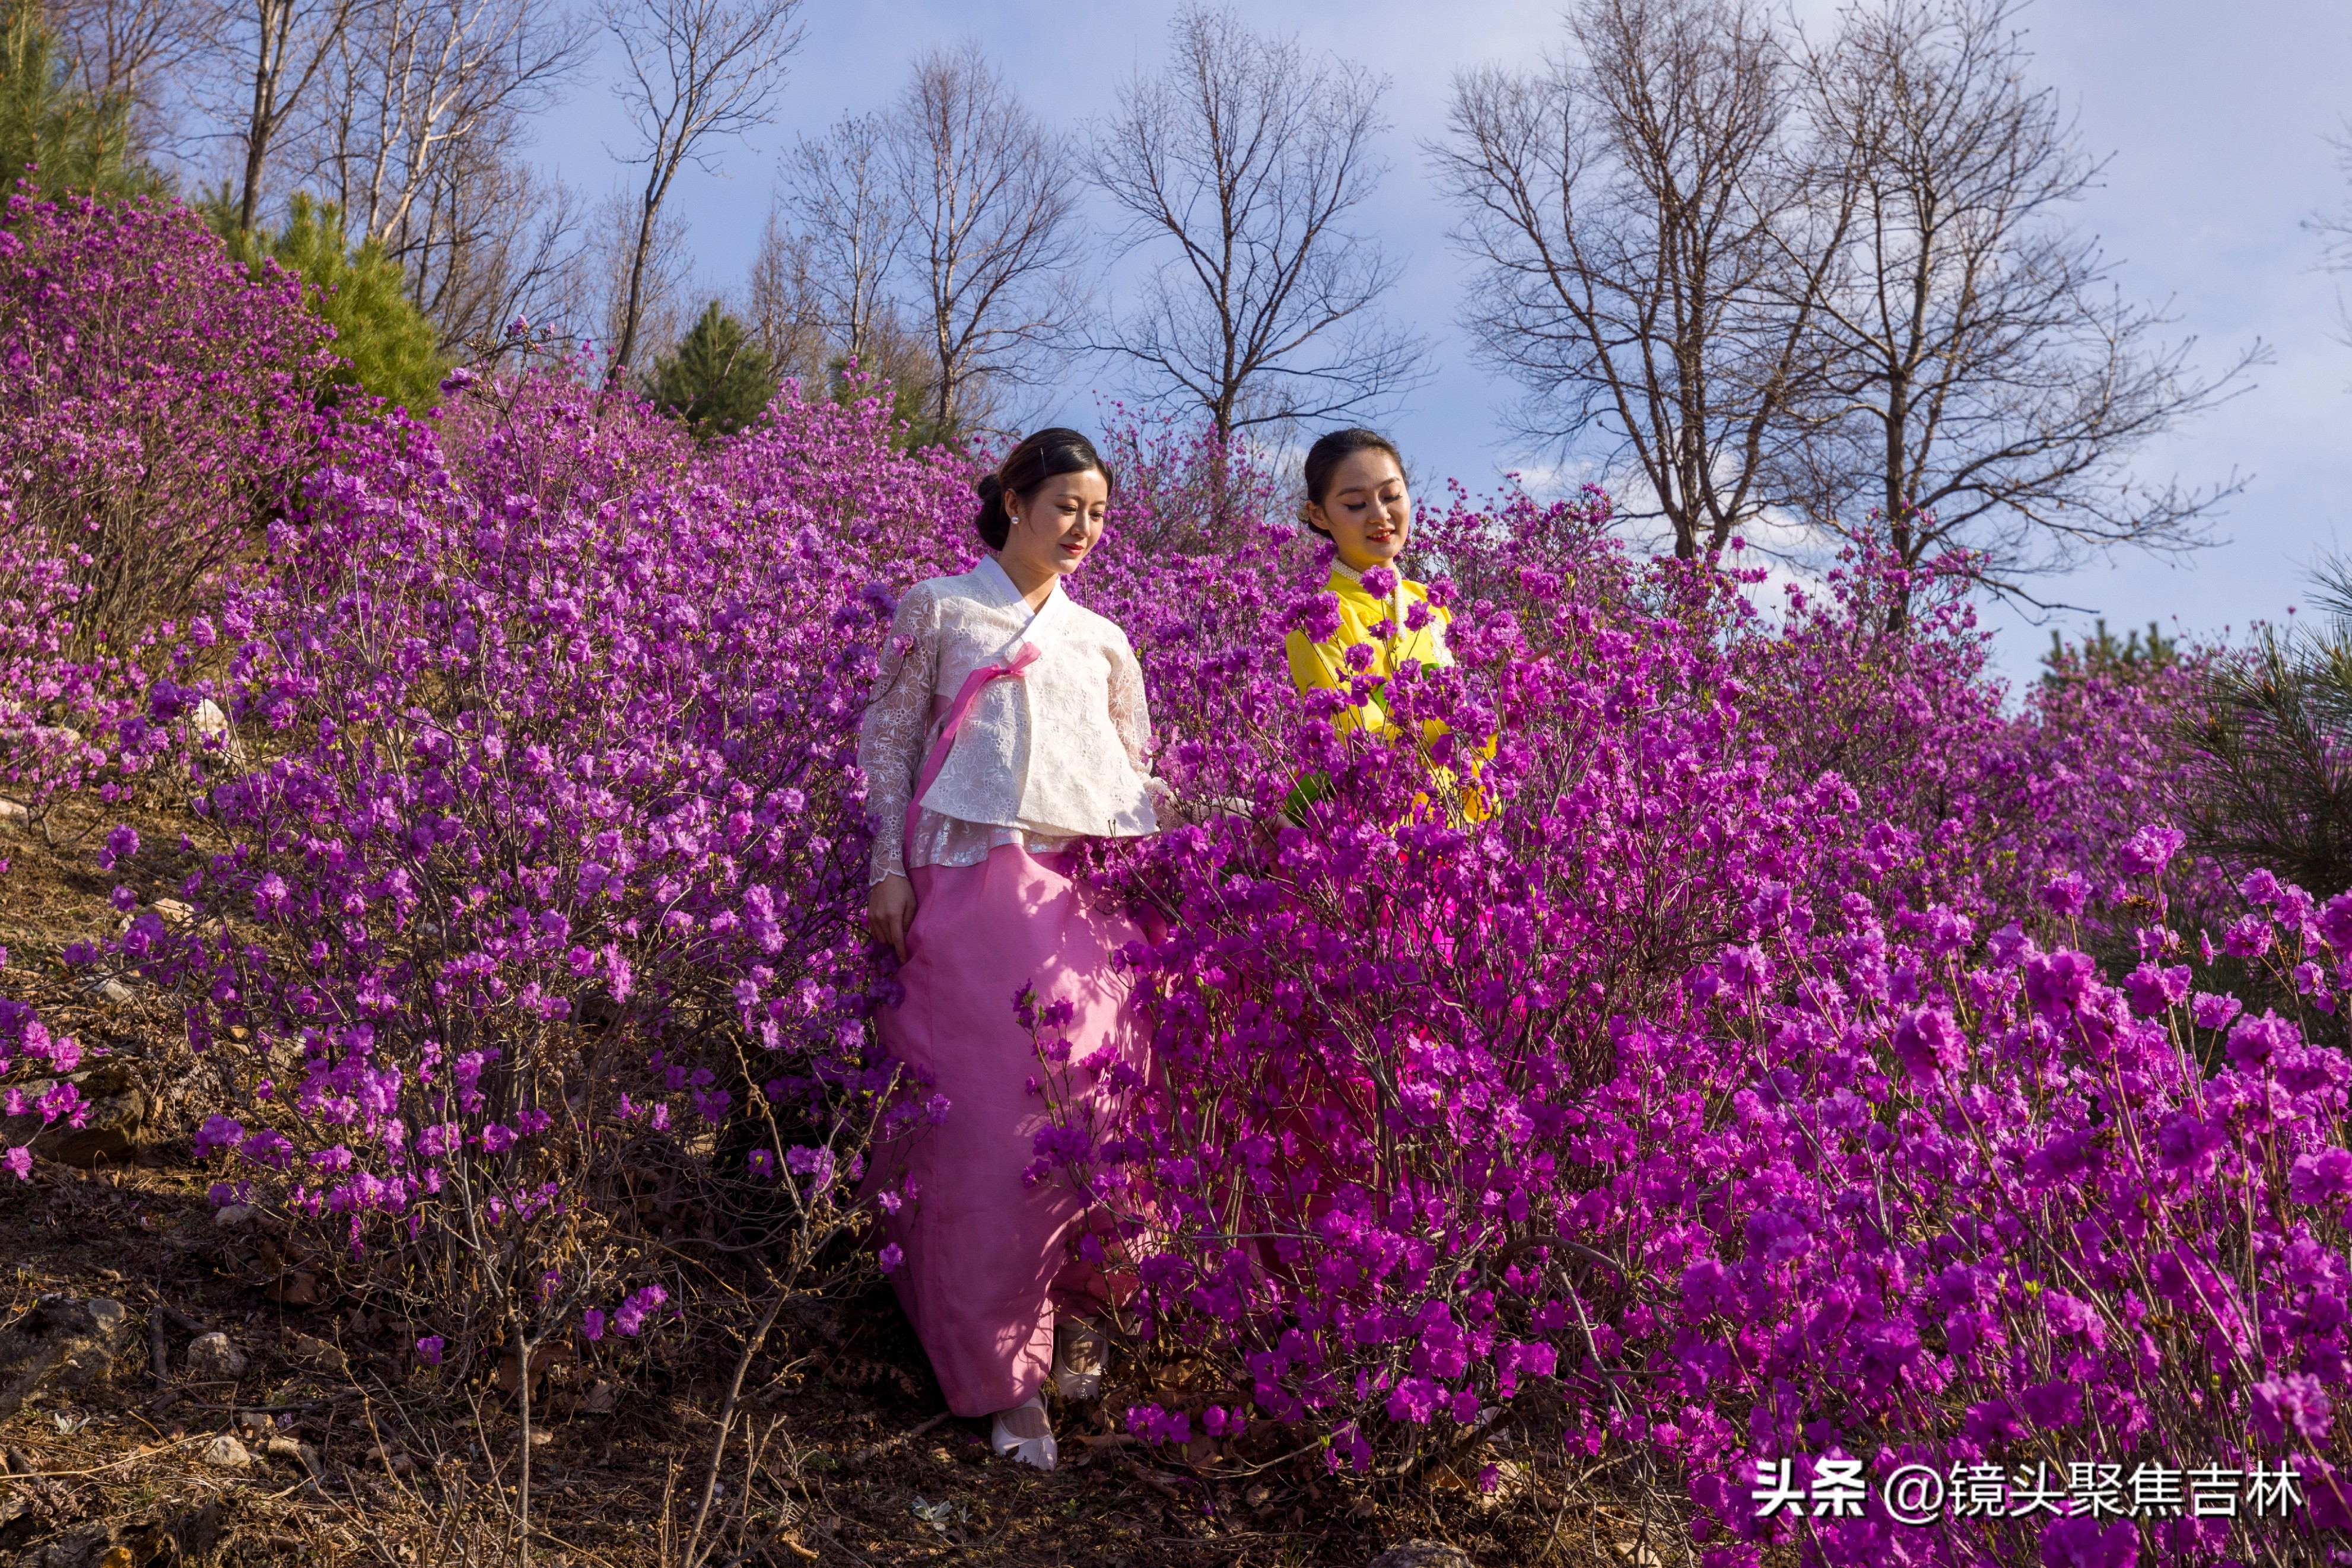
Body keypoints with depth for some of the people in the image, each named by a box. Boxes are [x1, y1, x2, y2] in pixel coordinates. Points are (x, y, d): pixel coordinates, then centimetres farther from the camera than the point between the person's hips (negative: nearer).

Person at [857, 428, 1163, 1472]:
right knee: (985, 1107, -6)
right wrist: (889, 869, -1)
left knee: (1095, 1095, -4)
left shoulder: (1102, 640, 19)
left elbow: (1140, 773, 20)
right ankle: (1004, 1374, 4)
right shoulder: (938, 609, 10)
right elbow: (888, 739, 7)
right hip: (971, 878, -3)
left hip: (1088, 886, 3)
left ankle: (1077, 1315, 16)